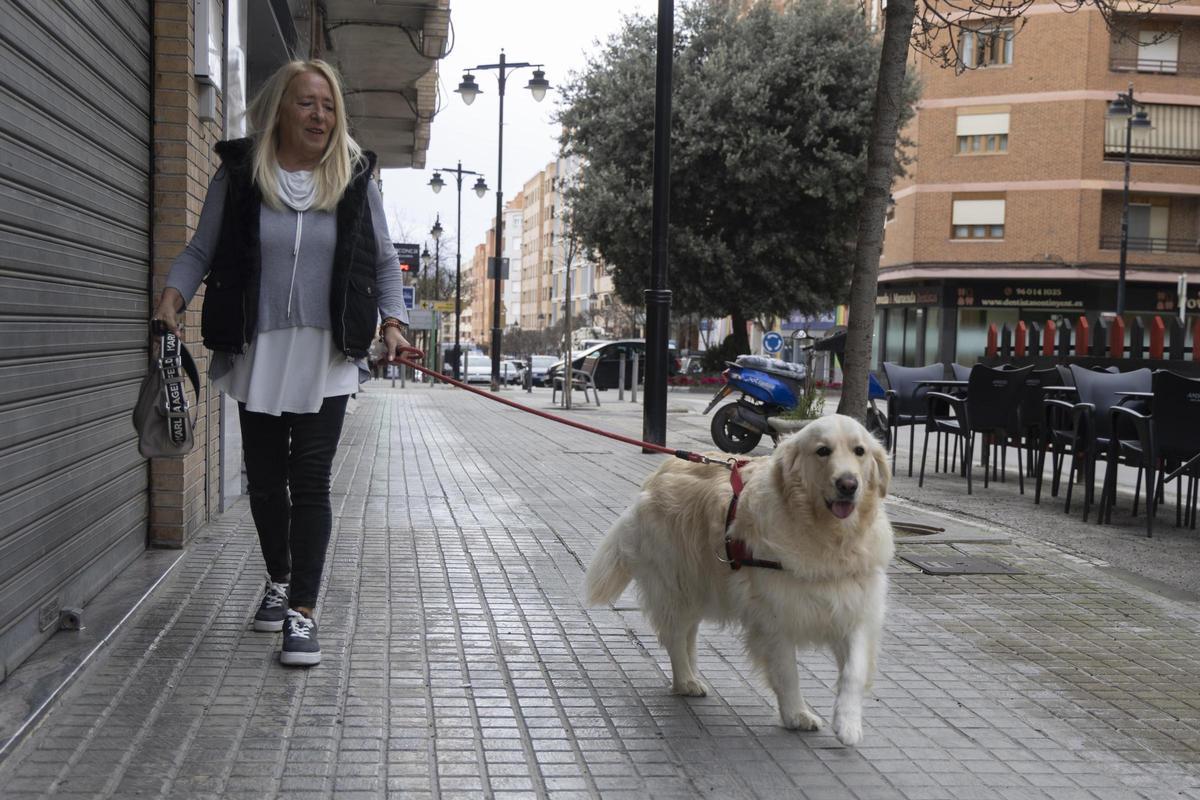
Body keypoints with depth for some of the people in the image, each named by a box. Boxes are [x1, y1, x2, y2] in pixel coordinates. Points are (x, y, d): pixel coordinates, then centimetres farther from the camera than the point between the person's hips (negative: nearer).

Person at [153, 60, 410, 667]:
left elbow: (383, 262, 11)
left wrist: (393, 321, -1)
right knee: (265, 478, 12)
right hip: (257, 352, 1)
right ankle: (279, 581, 34)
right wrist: (174, 293, -11)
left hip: (325, 358, -1)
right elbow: (201, 249, 6)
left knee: (310, 482, -7)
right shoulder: (239, 172, 1)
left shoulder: (353, 177, 3)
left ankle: (303, 611, -4)